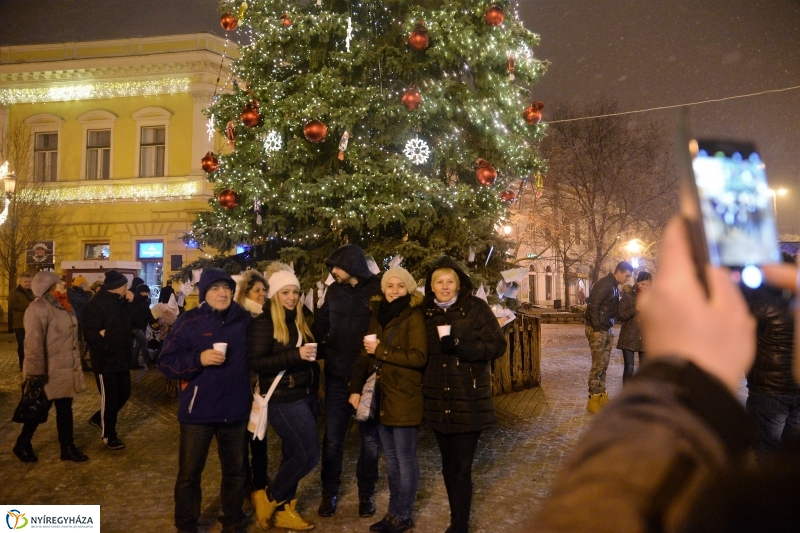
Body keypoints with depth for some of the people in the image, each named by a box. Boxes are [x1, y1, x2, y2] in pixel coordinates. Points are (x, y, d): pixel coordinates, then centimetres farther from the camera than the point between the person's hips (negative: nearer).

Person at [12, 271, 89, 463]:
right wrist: (36, 373, -25)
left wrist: (76, 365, 19)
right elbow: (33, 343, -23)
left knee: (65, 408, 13)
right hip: (48, 372, -8)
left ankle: (67, 447, 22)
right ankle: (22, 444, 26)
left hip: (66, 369, 8)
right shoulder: (39, 308, -18)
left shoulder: (63, 306, 11)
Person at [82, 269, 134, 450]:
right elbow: (91, 335, -23)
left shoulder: (121, 302, 8)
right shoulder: (96, 305, -17)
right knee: (110, 399, 3)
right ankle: (109, 436, 19)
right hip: (106, 361, -8)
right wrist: (109, 349, -24)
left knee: (124, 394, 18)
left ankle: (98, 418, 38)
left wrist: (132, 303, -2)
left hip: (122, 358, 8)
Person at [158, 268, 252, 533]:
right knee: (189, 473, 9)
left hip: (236, 410, 3)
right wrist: (199, 359, -24)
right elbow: (166, 362, -10)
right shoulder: (189, 321, -7)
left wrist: (254, 393, 13)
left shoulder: (244, 320, 3)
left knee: (235, 471, 16)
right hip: (198, 411, -3)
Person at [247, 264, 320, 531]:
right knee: (309, 455, -9)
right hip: (283, 400, -7)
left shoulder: (301, 321, 11)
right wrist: (295, 355, -25)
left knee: (294, 454, 13)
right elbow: (255, 362, -19)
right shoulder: (263, 323, -10)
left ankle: (284, 510, 26)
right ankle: (267, 498, 10)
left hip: (306, 397, 7)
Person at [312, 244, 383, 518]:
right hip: (338, 375, 3)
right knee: (333, 437, 9)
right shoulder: (334, 291, 5)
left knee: (370, 438, 11)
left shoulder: (380, 289, -8)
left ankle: (366, 493, 26)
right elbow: (321, 325, 11)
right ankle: (329, 492, 24)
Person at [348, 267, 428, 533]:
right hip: (381, 397, 7)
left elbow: (419, 357, -19)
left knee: (405, 458, 3)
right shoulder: (378, 315, 11)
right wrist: (356, 388, 4)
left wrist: (381, 350, -16)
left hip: (405, 398, -7)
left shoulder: (414, 316, -10)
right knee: (391, 459, 15)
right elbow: (366, 355, 13)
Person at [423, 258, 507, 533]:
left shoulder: (476, 307, -5)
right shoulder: (427, 313, 7)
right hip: (438, 400, 4)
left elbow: (498, 344, -10)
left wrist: (461, 347, -21)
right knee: (449, 466, 12)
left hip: (469, 400, -4)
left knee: (461, 467, -3)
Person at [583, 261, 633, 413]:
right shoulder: (604, 284, -15)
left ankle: (602, 396, 17)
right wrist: (597, 329, -21)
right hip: (597, 329, -9)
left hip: (607, 330, 9)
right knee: (597, 365, -6)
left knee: (603, 365, 11)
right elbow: (593, 306, -20)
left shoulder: (615, 287, 14)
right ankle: (592, 400, -1)